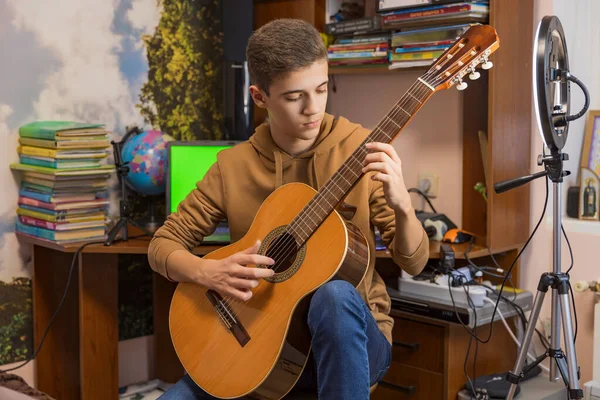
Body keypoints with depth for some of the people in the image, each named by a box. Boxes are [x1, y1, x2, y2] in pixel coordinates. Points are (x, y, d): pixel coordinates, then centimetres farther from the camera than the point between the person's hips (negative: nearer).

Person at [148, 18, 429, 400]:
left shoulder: (362, 150, -7)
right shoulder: (233, 166, -2)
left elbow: (414, 262, -7)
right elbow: (163, 243, 3)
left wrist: (402, 205, -28)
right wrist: (208, 272, -18)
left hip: (353, 338, -1)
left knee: (335, 294, -36)